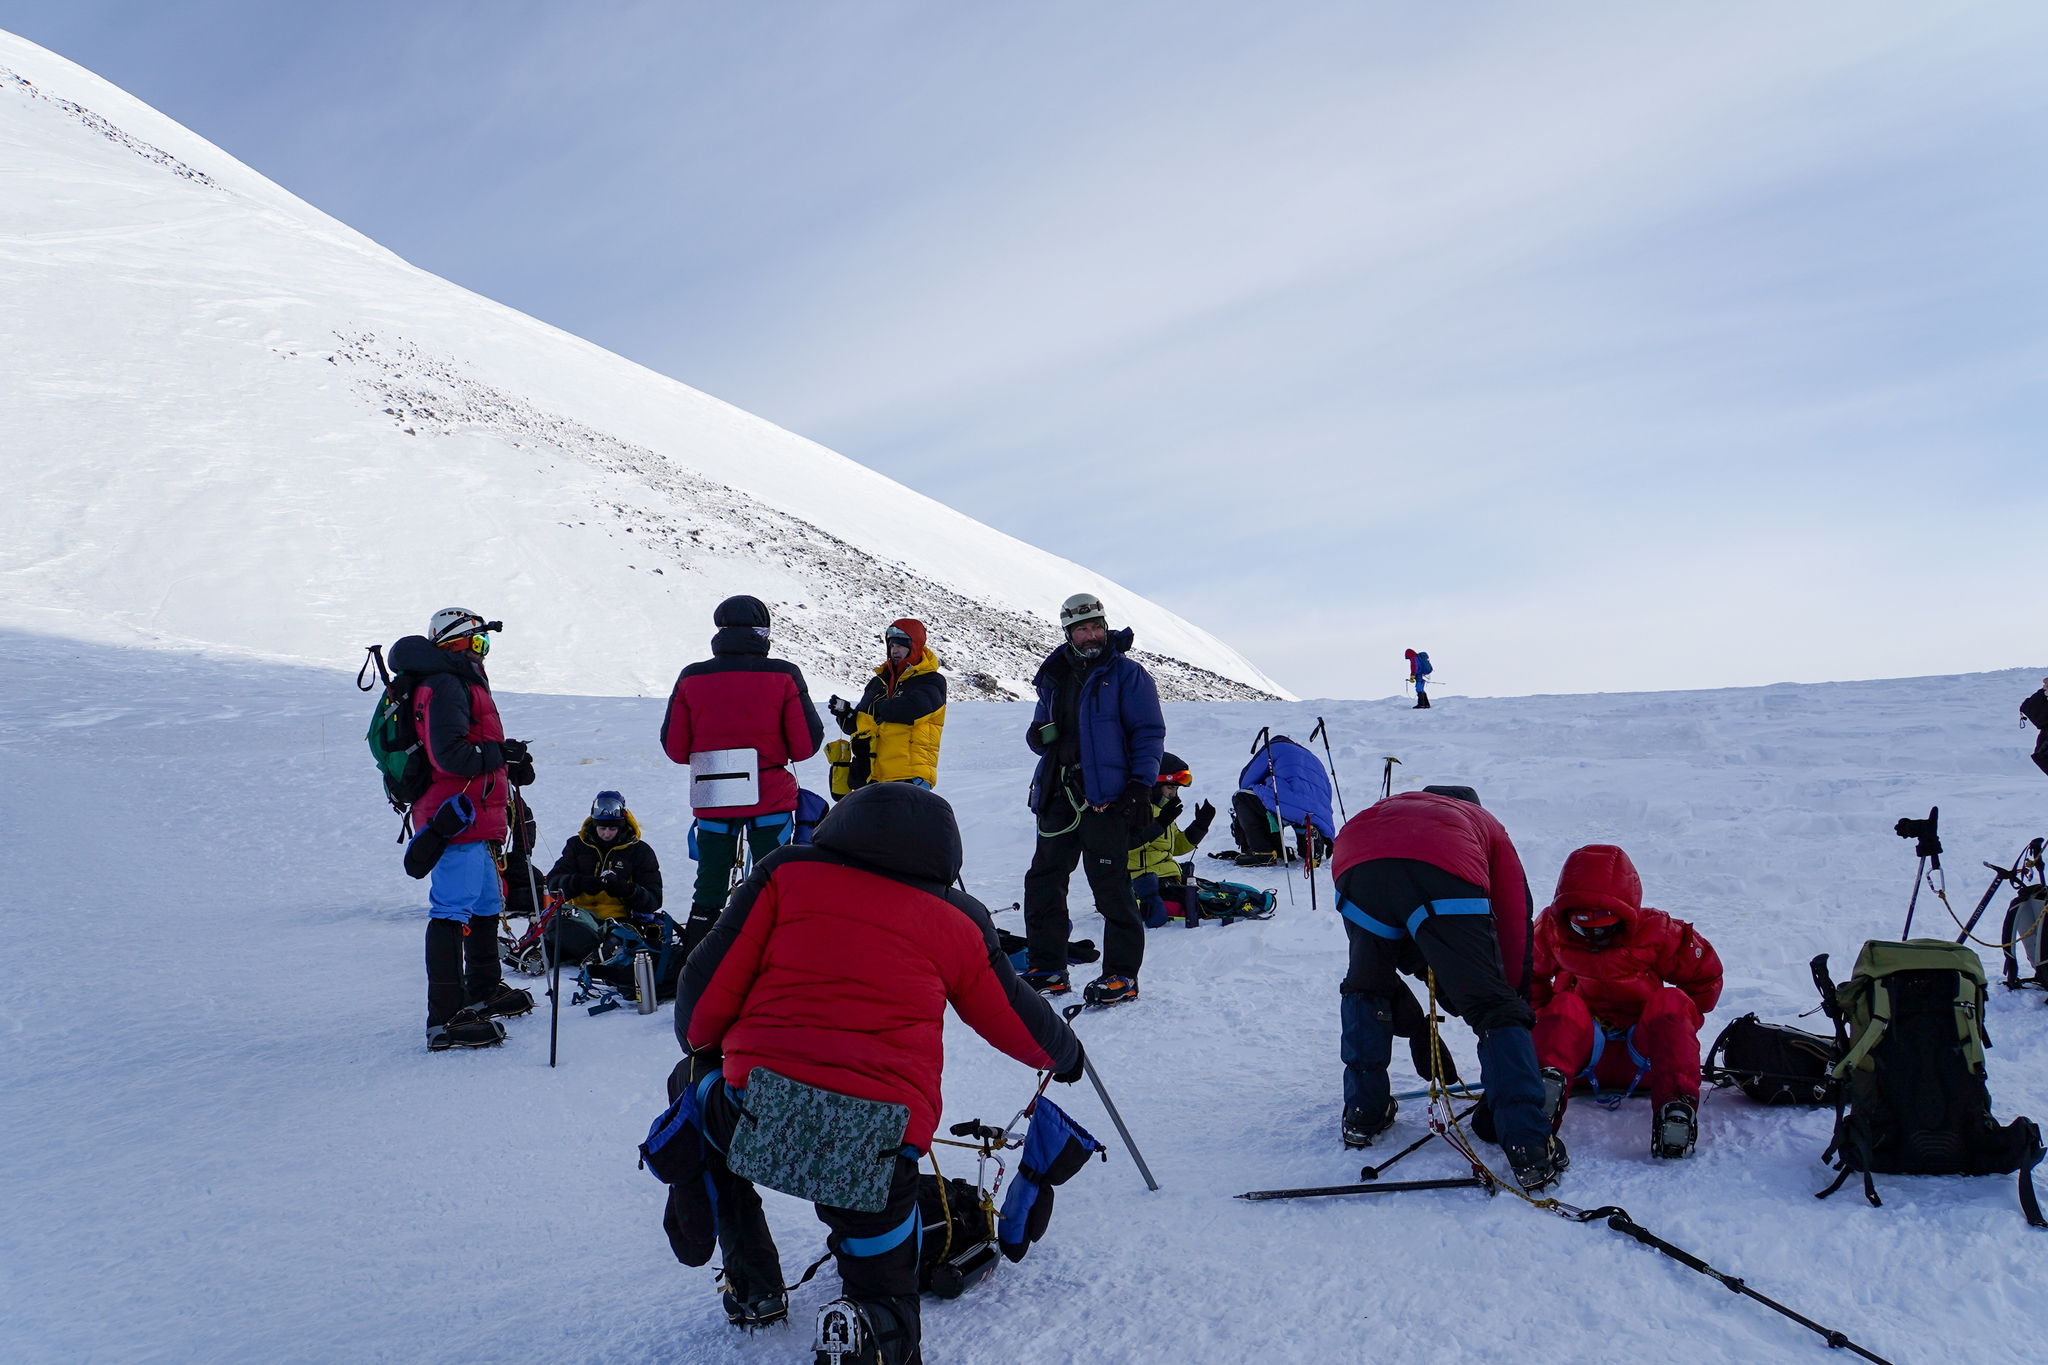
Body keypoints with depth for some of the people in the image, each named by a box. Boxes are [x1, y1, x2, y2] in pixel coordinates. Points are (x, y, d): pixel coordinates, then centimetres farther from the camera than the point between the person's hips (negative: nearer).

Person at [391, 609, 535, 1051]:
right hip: (457, 819, -11)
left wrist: (508, 762, 7)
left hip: (474, 820, 11)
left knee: (486, 904, 22)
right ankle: (445, 1019, -11)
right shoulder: (444, 686, -14)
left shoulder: (461, 683, 21)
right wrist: (502, 754, -14)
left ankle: (484, 990, 38)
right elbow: (449, 754, -24)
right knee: (452, 912, -11)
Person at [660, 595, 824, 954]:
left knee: (708, 890, 14)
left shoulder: (691, 678, -2)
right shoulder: (784, 676, -8)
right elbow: (806, 745, -7)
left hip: (711, 800, 2)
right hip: (772, 799, -2)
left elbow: (674, 746, 2)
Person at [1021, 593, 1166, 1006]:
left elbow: (1149, 732, -3)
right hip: (1059, 795, 6)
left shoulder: (1126, 673, 1)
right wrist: (1039, 735, 0)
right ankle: (1048, 969, 17)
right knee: (1043, 879, 6)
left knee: (1110, 886, -7)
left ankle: (1122, 974, 3)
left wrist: (1141, 784, -12)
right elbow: (1040, 733, 25)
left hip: (1107, 797, -6)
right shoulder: (1054, 677, 17)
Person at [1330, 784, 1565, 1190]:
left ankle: (1363, 1112, 31)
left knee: (1366, 987, 30)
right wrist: (1514, 998, 38)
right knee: (1493, 1008, 6)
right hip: (1445, 876, -3)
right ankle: (1531, 1148, -3)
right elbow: (1515, 920, 30)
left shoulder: (1385, 809, 47)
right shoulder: (1484, 823, 41)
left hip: (1355, 866, 3)